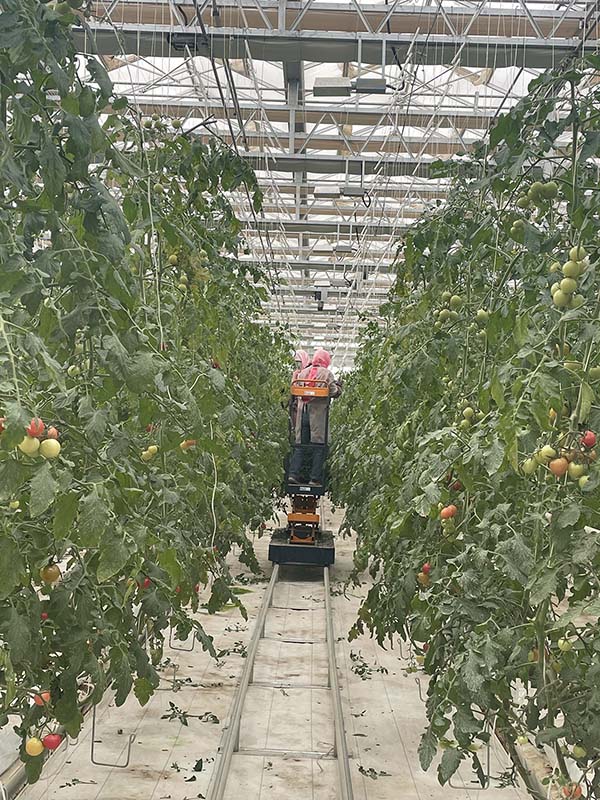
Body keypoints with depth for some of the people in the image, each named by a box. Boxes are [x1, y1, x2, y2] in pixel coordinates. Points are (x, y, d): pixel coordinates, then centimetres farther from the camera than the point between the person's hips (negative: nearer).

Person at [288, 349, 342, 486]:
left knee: (300, 444, 9)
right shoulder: (326, 373, -1)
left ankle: (293, 474, -2)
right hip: (318, 413, -4)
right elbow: (334, 392, -5)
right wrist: (338, 386, 14)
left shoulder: (302, 373, 13)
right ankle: (315, 478, -2)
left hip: (302, 412, 4)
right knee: (319, 446, 1)